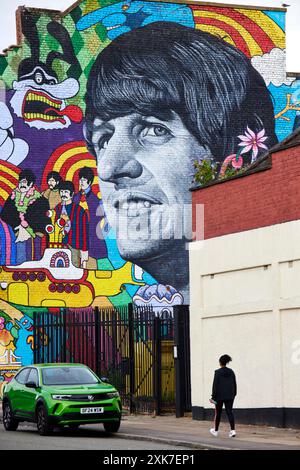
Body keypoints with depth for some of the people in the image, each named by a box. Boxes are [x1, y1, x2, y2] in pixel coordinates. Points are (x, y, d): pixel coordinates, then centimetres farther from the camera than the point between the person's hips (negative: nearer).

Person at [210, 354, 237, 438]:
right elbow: (234, 384, 8)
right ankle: (233, 430, -14)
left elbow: (215, 385, -11)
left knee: (218, 413, 11)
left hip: (220, 396, -3)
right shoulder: (231, 372, 4)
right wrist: (234, 394, 18)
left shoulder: (218, 372, -10)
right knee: (229, 412, 0)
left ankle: (216, 430, 24)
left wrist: (213, 396, -8)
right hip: (229, 396, 3)